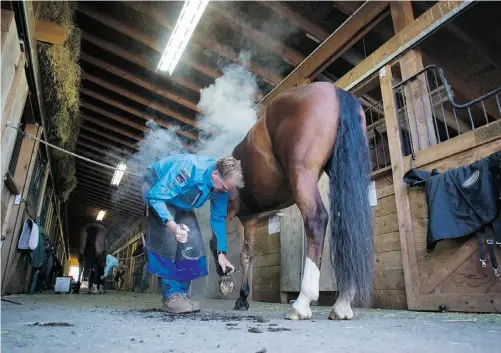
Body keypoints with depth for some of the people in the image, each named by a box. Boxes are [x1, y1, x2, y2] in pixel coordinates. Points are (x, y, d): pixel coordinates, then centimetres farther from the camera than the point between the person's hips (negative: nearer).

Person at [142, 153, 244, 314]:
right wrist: (172, 225, -51)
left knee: (192, 241, -6)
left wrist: (221, 253, -11)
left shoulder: (222, 187, -18)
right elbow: (156, 196, -37)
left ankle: (181, 293, 3)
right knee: (166, 239, -22)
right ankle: (170, 295, -14)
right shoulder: (189, 168, -40)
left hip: (180, 201, 6)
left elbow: (219, 219, -7)